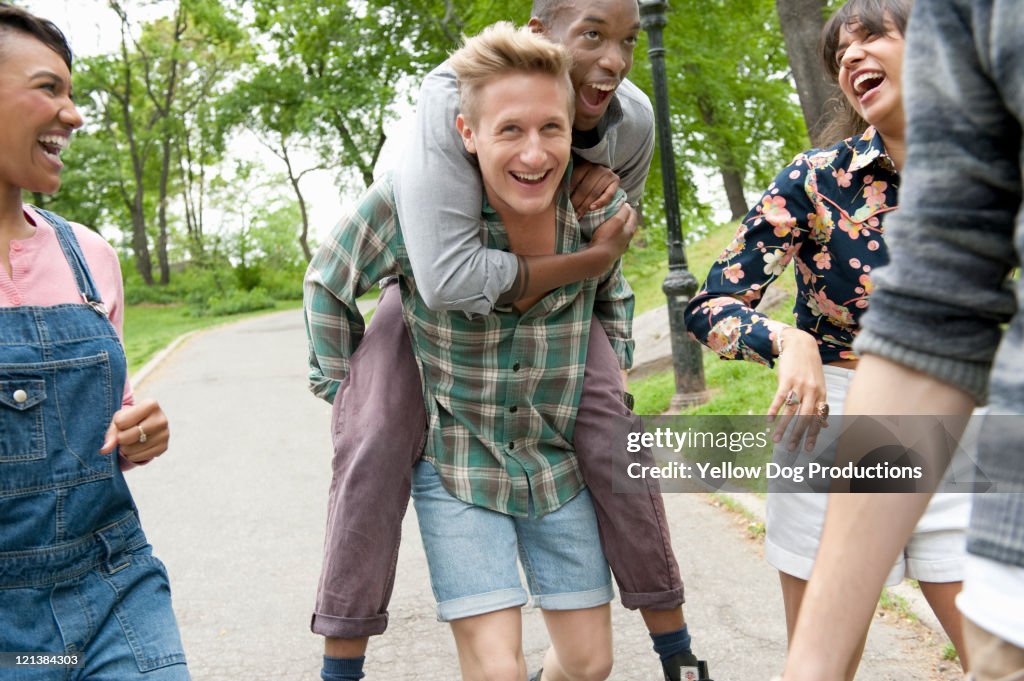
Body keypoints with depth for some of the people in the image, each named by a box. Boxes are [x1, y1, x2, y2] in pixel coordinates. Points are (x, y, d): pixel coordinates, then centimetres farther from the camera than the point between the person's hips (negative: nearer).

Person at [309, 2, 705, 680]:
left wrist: (604, 185, -23)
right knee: (375, 446, -18)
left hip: (552, 288, 3)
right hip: (434, 279, -2)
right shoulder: (453, 95, -37)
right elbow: (447, 278, -43)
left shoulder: (634, 119, -21)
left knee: (615, 438, -10)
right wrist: (591, 260, -33)